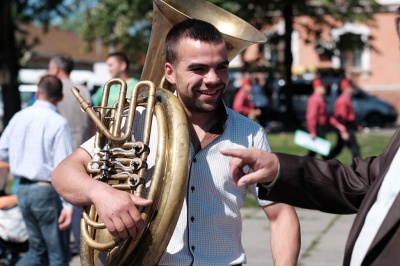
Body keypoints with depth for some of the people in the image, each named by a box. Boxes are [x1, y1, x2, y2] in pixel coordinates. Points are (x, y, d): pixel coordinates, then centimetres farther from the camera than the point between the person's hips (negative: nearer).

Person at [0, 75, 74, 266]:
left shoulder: (19, 117, 4)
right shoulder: (58, 123, -14)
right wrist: (68, 204, -16)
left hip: (23, 190, 6)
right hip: (47, 192, -6)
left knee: (37, 249, 19)